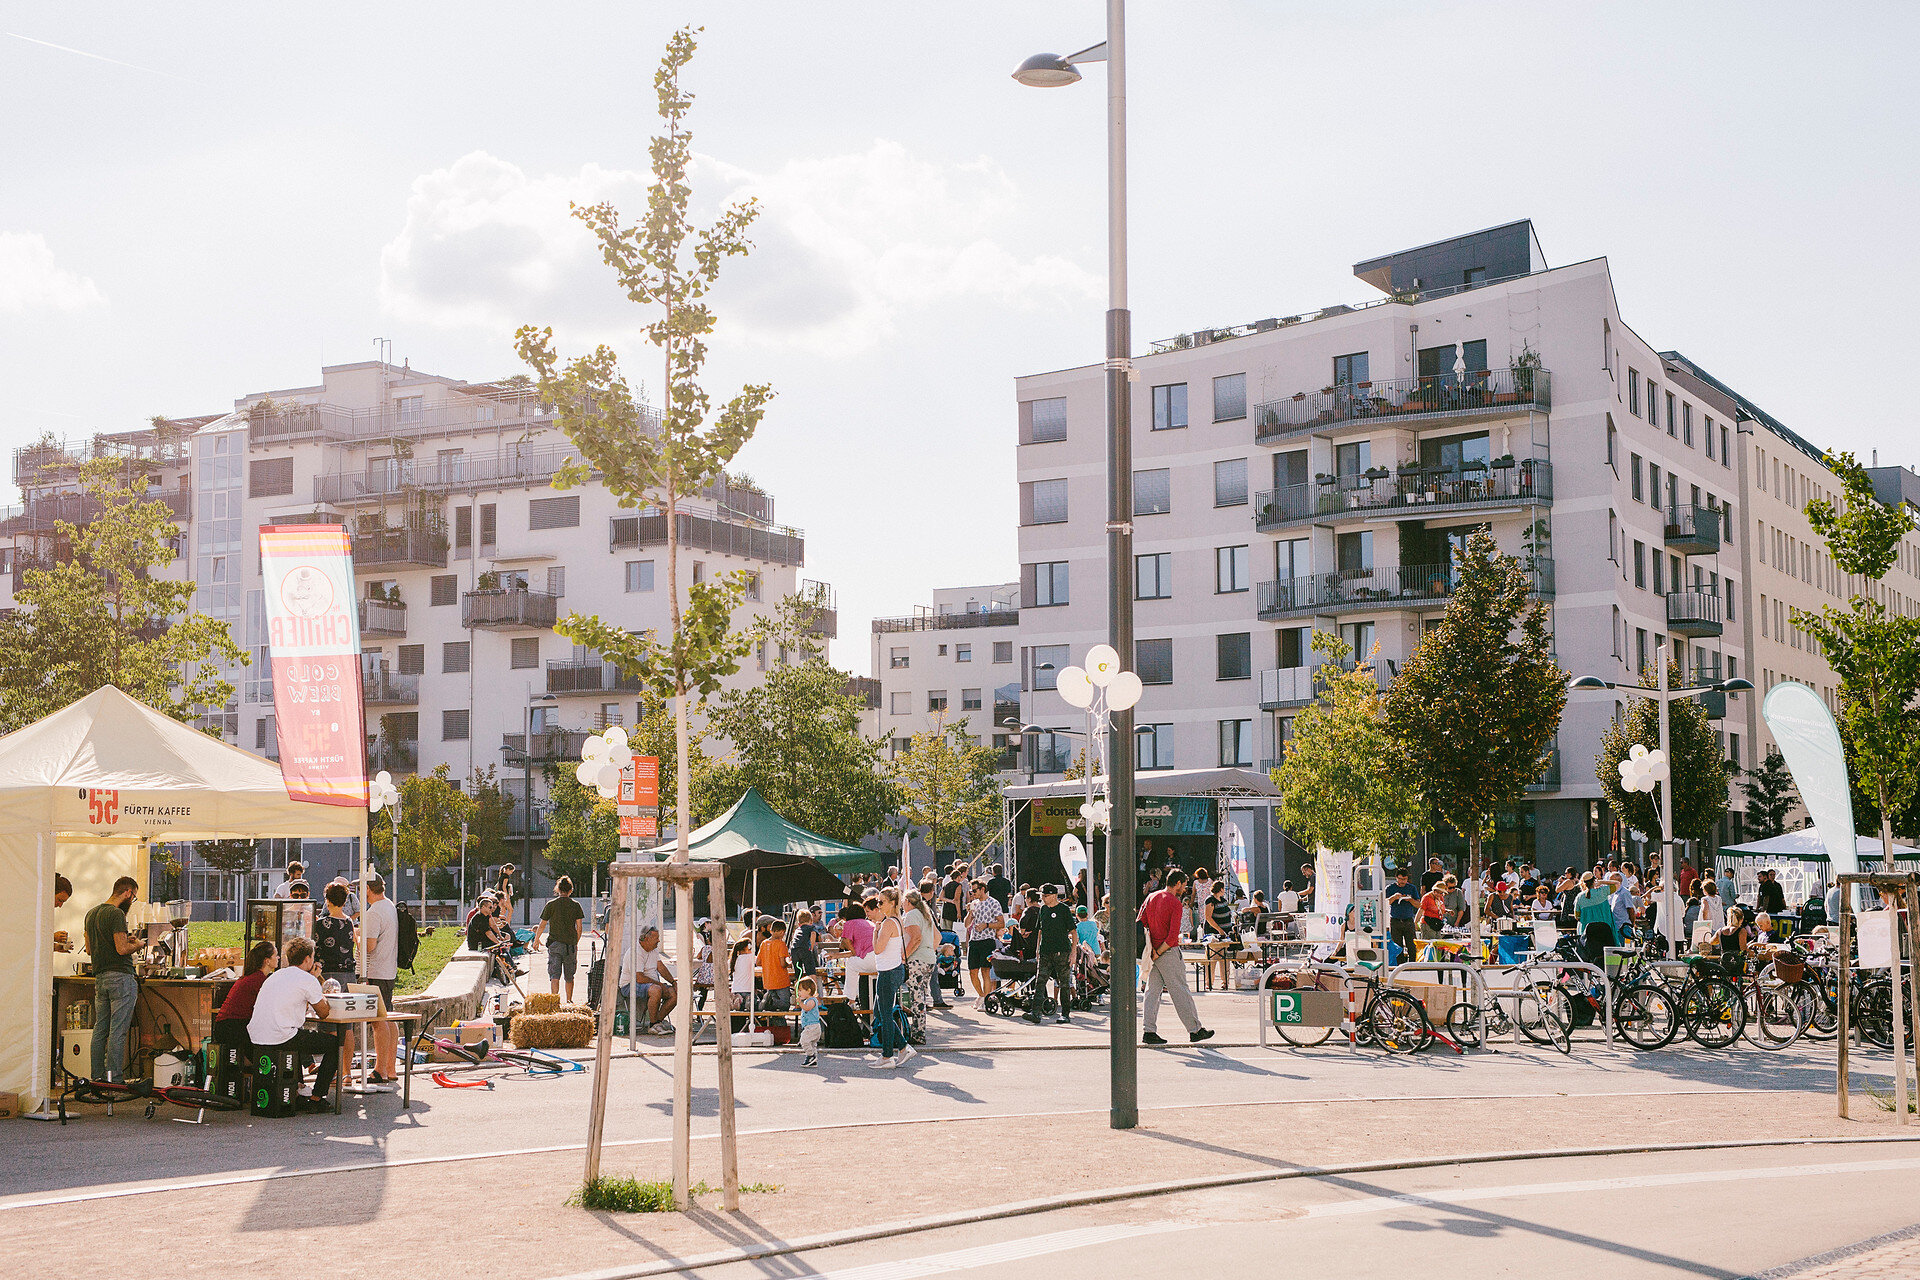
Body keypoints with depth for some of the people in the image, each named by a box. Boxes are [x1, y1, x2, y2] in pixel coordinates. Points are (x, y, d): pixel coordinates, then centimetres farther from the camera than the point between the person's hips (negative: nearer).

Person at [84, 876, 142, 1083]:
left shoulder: (91, 914, 16)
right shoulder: (116, 914, -13)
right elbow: (122, 949, -19)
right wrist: (136, 944, 1)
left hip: (99, 978, 8)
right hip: (120, 976, -8)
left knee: (100, 1030, 11)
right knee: (118, 1030, -6)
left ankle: (97, 1077, 13)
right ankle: (114, 1079, -7)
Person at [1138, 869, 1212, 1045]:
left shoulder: (1151, 897, 9)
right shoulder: (1175, 904, -13)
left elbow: (1140, 922, 8)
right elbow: (1173, 937, -20)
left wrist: (1151, 949, 5)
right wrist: (1158, 953, -11)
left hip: (1152, 951, 7)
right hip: (1169, 952, -7)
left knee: (1153, 991, 8)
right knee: (1180, 991, 1)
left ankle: (1149, 1032, 4)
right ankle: (1195, 1030, 9)